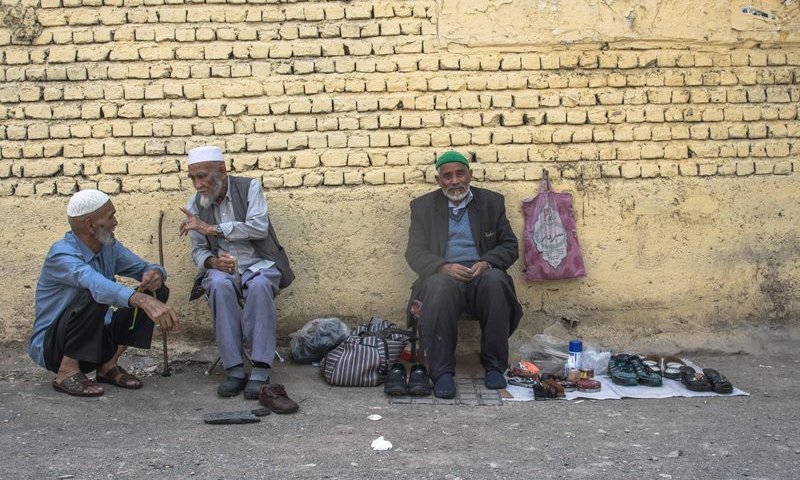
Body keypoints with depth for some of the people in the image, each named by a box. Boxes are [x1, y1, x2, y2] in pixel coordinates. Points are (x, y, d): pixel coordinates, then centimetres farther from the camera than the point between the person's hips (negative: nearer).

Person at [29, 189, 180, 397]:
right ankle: (67, 372, -17)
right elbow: (96, 283, -44)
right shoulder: (62, 254, -23)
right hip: (51, 346, -8)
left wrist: (156, 273, -21)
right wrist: (143, 300, -61)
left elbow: (146, 268, 7)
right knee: (94, 296, -35)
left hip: (97, 337, 8)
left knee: (158, 291, -4)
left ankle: (108, 365, -1)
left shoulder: (109, 246, 2)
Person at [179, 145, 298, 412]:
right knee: (220, 285, -34)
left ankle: (260, 372, -36)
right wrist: (212, 261, -14)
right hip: (222, 267, 2)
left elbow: (259, 228, -17)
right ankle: (235, 370, -32)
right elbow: (197, 251, 10)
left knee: (259, 285, -37)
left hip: (259, 264, -2)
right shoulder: (195, 205, 6)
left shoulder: (249, 187, -3)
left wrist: (211, 228, -19)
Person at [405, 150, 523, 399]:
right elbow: (414, 253, 5)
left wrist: (486, 262, -11)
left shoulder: (492, 202, 15)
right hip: (443, 274, -1)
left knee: (495, 280, -34)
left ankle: (494, 366, -22)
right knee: (441, 286, -36)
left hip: (483, 274, 1)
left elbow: (510, 246, 11)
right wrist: (444, 267, -16)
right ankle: (441, 372, -30)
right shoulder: (423, 206, 13)